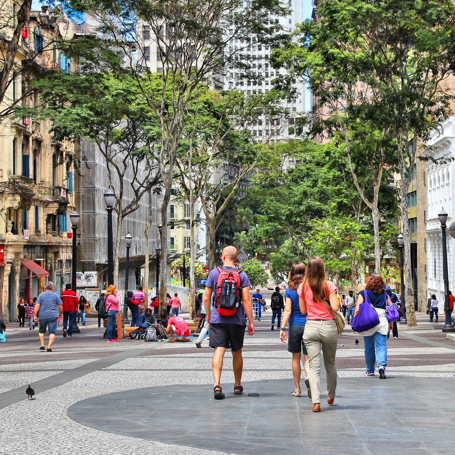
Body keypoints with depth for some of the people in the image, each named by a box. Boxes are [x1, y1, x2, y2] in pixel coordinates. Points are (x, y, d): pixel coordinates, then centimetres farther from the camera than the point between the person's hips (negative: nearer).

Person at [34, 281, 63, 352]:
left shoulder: (41, 295, 2)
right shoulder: (55, 295, 2)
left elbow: (37, 306, -5)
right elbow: (60, 306, 3)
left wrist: (35, 316, -1)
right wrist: (60, 313, 20)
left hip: (43, 316, 1)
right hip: (53, 316, -1)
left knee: (41, 331, 20)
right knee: (52, 332, 0)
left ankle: (42, 345, 17)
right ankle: (49, 347, -9)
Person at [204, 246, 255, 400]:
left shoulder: (214, 273, -1)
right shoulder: (242, 275, -2)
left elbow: (206, 298, 2)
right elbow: (246, 300, -6)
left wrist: (208, 314, 19)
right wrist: (251, 321, -1)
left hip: (217, 319, -1)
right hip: (237, 320, 1)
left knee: (219, 351, -6)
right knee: (237, 352, 15)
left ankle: (217, 384, -24)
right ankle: (237, 386, 28)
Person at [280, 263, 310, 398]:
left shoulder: (290, 290, -2)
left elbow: (287, 310, -8)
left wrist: (282, 328, -6)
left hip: (294, 325, 0)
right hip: (308, 325, 0)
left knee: (296, 358, 11)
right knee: (307, 357, 2)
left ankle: (297, 389, 15)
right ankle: (308, 377, -28)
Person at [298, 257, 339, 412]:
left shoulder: (302, 287, 2)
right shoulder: (329, 285, -6)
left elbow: (303, 310, 8)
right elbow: (335, 307, -12)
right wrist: (335, 300, 8)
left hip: (311, 327, 1)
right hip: (328, 327, -1)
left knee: (314, 366, -2)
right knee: (330, 364, 17)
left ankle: (316, 401, -14)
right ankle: (331, 396, 33)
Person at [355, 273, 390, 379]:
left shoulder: (364, 294, -1)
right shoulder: (384, 294, 7)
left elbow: (357, 309, -7)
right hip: (382, 321, 1)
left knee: (369, 347, 12)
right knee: (381, 345, -1)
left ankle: (370, 370, 22)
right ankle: (382, 365, -23)